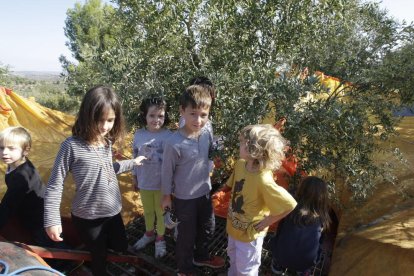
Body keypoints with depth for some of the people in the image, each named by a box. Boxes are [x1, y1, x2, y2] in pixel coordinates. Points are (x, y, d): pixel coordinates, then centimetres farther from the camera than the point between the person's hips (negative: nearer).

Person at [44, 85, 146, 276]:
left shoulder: (107, 142, -3)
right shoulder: (72, 146, -21)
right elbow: (55, 185, -15)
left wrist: (132, 163, 18)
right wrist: (52, 219, -16)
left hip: (113, 212, 5)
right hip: (87, 217, -5)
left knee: (120, 248, 22)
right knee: (99, 257, 18)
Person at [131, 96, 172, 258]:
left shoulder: (168, 136, -19)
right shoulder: (139, 135, -9)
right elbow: (135, 157, 3)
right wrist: (134, 176, 10)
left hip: (162, 183, -3)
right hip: (144, 182, 3)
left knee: (161, 212, 18)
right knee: (148, 211, 24)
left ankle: (160, 239, 40)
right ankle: (149, 234, 50)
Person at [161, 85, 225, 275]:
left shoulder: (207, 134, -11)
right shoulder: (174, 143, -27)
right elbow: (167, 172, -14)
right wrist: (166, 196, -4)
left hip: (204, 192, 6)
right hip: (184, 197, -6)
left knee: (208, 228, 25)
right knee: (187, 235, 15)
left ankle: (201, 257, 54)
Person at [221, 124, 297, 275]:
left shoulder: (263, 180, -37)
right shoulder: (240, 164, -14)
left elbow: (290, 205, -30)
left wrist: (267, 221, -21)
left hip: (249, 233, -7)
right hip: (234, 226, 7)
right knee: (233, 259, 34)